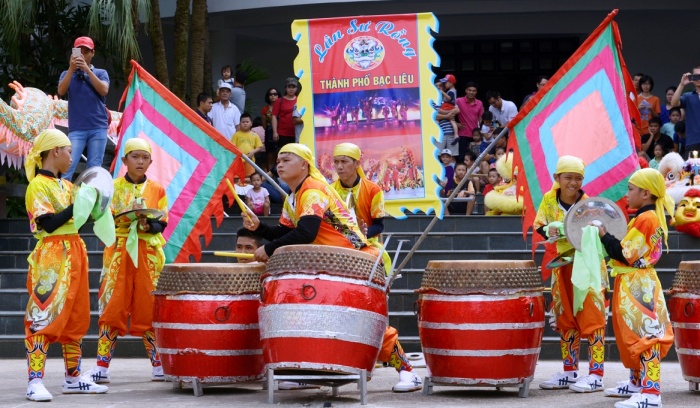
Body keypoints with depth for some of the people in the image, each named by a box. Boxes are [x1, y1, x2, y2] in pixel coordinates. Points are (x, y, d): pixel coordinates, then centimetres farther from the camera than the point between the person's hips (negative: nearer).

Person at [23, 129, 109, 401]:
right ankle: (35, 381, -12)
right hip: (51, 257, -9)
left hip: (74, 254, 9)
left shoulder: (66, 186, 16)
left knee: (76, 318, 11)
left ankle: (73, 378, 18)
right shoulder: (38, 186, -9)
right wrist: (77, 204, -16)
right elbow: (49, 224, -17)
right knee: (44, 317, -11)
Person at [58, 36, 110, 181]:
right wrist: (71, 69, -16)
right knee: (67, 168, -11)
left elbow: (104, 90, -8)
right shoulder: (67, 74, 13)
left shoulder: (101, 73, 12)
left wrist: (87, 69, -15)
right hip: (76, 129, 0)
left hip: (98, 128, 0)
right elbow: (61, 91, -7)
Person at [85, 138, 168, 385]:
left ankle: (159, 364, 7)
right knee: (112, 307, -6)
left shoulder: (157, 190, 9)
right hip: (119, 252, -1)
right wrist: (128, 217, -17)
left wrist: (148, 225, -17)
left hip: (149, 255, 1)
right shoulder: (112, 187, 6)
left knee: (150, 308, 0)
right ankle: (102, 366, -6)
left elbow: (162, 224, 4)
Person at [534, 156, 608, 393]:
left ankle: (595, 375, -5)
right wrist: (548, 231, -18)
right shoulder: (549, 199, -3)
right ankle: (569, 373, 20)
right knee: (565, 320, 11)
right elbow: (538, 225, 2)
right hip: (563, 264, 5)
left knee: (592, 320, -6)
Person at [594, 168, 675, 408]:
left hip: (638, 287, -11)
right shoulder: (651, 217, 13)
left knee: (643, 336, -11)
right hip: (634, 284, 11)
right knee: (634, 335, 18)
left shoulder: (645, 218, -18)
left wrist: (604, 235, -11)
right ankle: (637, 383, 29)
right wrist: (610, 238, 11)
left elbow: (626, 255, -20)